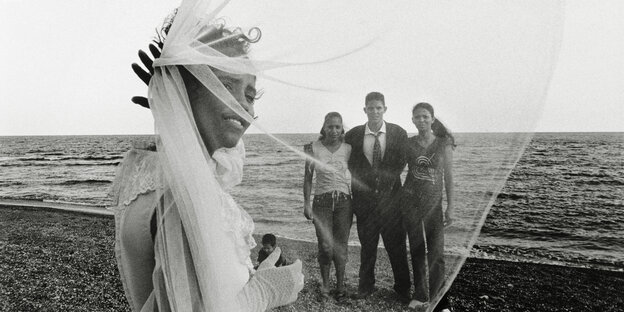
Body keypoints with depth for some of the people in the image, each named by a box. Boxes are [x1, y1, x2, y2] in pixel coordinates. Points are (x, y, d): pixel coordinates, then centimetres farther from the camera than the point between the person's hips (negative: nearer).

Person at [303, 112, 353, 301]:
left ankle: (340, 284, 23)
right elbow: (308, 178, 3)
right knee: (325, 246, -6)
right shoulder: (313, 148, 1)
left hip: (343, 200, 1)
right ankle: (325, 284, 16)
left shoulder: (348, 149, 3)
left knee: (340, 246, 4)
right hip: (321, 200, -1)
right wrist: (306, 203, -2)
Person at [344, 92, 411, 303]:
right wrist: (359, 187, 1)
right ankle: (365, 286, 28)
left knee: (396, 246, 6)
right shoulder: (353, 135, 0)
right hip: (364, 199, 1)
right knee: (367, 246, 11)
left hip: (390, 198, 0)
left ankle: (402, 289, 24)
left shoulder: (399, 133, -1)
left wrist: (386, 182, 0)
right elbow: (350, 166, 9)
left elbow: (400, 164, 5)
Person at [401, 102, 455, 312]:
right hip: (410, 200, 2)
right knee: (417, 250, 9)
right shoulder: (408, 143, 2)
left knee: (436, 252, -3)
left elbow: (448, 176, -1)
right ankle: (420, 295, 22)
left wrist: (450, 207, -4)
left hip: (433, 202, -1)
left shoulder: (443, 144, -1)